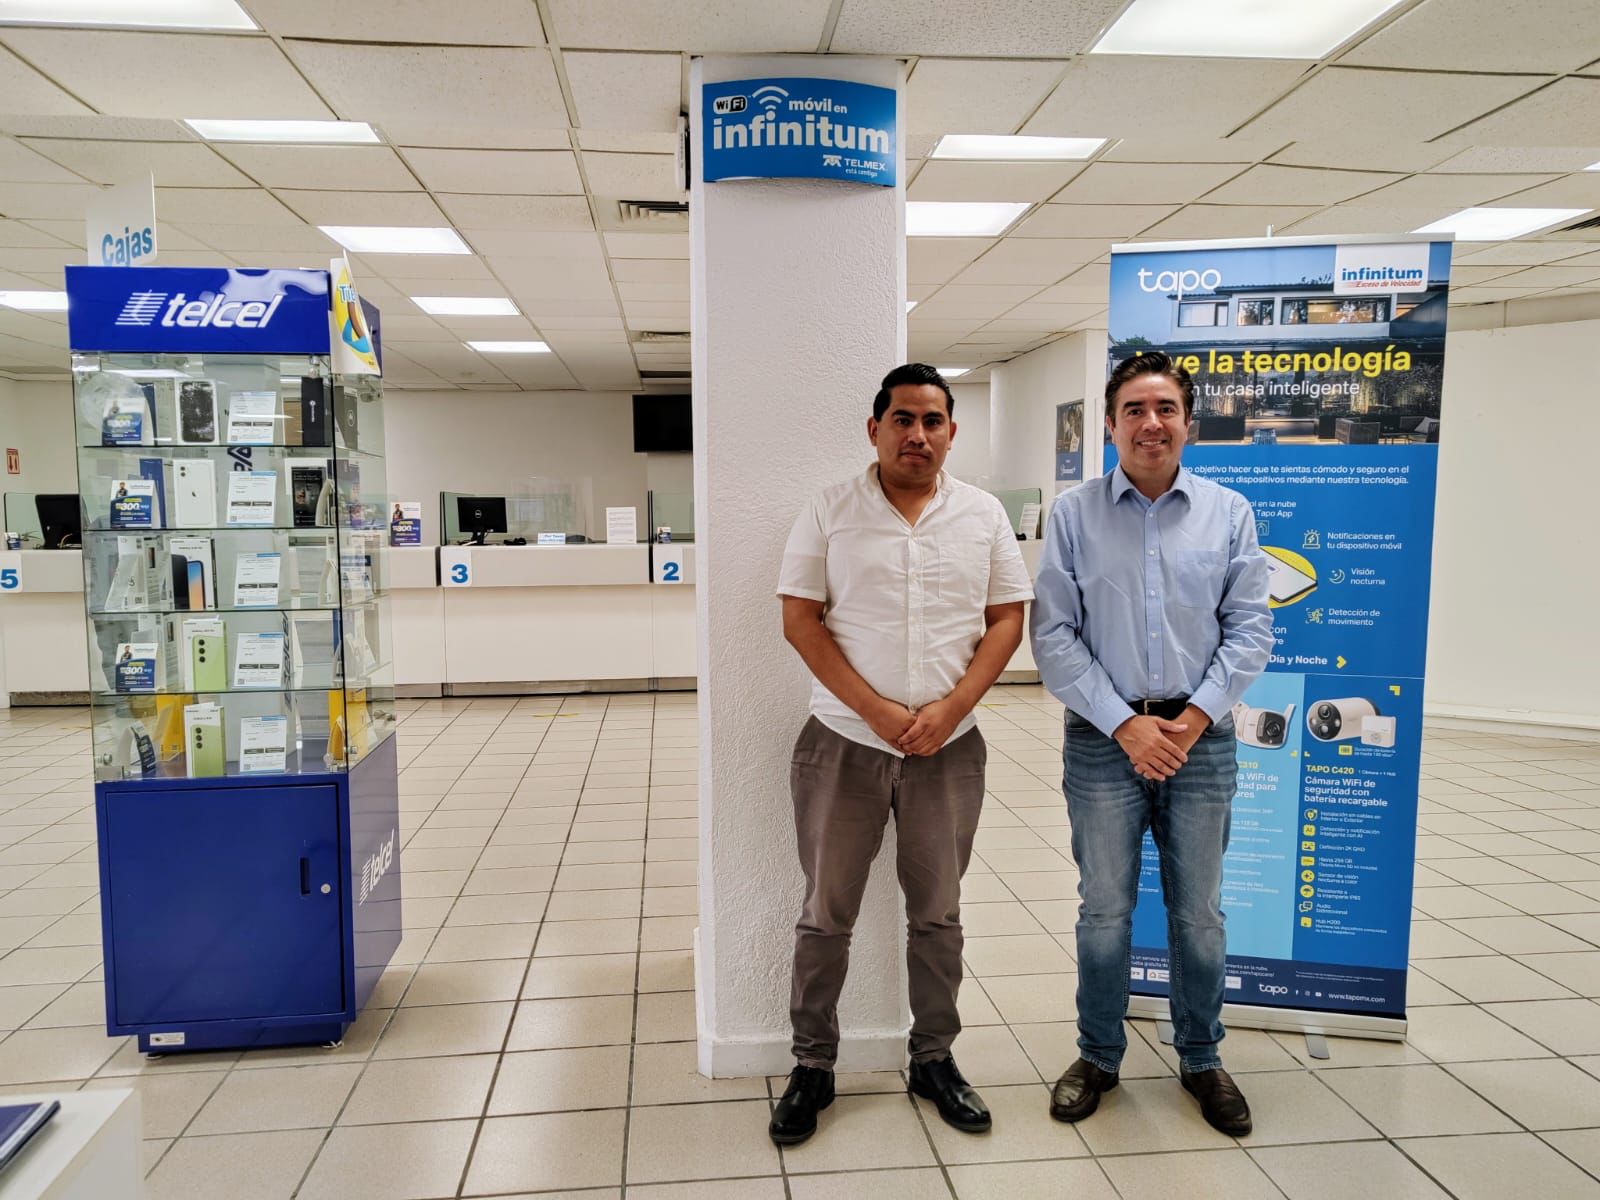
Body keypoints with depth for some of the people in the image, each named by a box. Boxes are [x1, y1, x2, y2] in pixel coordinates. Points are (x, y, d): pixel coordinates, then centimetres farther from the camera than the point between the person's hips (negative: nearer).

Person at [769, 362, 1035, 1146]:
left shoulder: (984, 515, 4)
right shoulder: (830, 511, -2)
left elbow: (1007, 619, 3)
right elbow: (800, 618, -6)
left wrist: (951, 707, -11)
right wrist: (875, 710, -14)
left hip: (949, 749, 2)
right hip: (843, 743, -1)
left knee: (937, 914, 14)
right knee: (825, 916, 8)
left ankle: (934, 1060, 33)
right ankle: (812, 1066, 26)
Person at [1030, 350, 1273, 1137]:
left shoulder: (1229, 512, 4)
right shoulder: (1073, 515, -2)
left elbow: (1249, 629, 1)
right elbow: (1054, 636, -6)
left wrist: (1196, 716, -10)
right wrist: (1124, 723, -12)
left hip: (1201, 738, 2)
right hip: (1103, 740, -1)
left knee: (1199, 913, 13)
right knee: (1105, 911, 10)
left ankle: (1201, 1059, 34)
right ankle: (1098, 1057, 29)